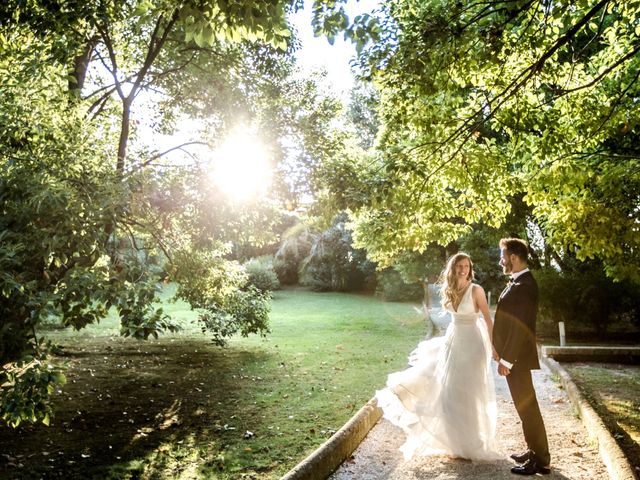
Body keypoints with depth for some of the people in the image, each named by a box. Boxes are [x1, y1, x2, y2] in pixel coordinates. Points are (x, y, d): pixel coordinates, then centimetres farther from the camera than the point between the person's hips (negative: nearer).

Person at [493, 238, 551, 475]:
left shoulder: (525, 285, -19)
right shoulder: (518, 283, 11)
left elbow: (520, 326, -23)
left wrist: (506, 359, -21)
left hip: (517, 357, -10)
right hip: (512, 356, 10)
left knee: (527, 406, 0)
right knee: (524, 405, 18)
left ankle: (541, 460, 11)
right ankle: (534, 450, 30)